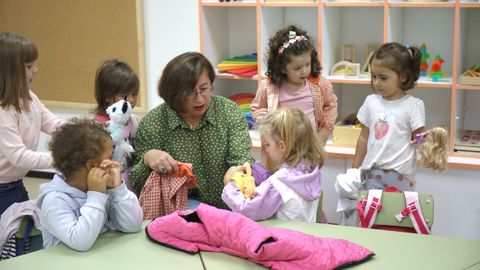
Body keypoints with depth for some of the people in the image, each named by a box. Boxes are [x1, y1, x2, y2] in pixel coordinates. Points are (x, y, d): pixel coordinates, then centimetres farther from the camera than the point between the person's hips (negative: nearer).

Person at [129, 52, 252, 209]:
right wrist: (147, 159, -25)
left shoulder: (229, 111, -1)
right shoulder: (152, 123, -5)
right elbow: (136, 185, -2)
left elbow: (241, 159, -11)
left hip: (227, 204, 2)